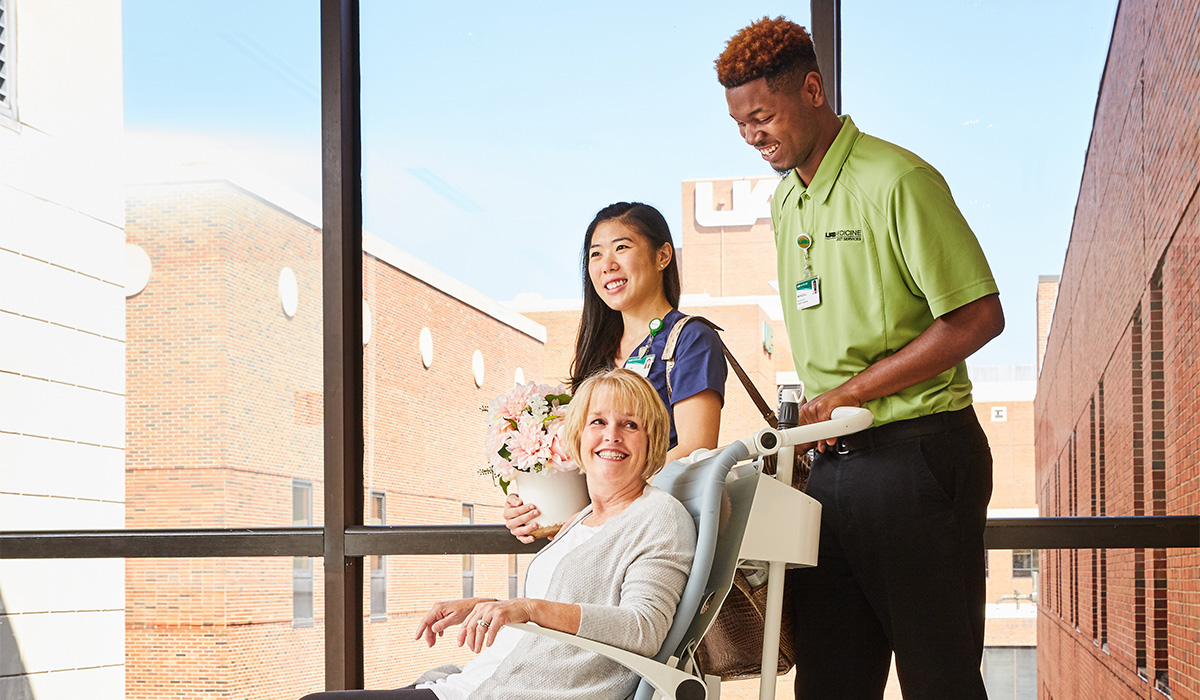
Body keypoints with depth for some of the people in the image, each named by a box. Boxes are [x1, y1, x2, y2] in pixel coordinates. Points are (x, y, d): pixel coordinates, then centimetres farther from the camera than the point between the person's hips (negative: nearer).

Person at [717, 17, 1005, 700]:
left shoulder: (897, 181, -11)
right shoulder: (785, 202, 15)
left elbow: (979, 317, -14)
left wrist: (850, 393, -13)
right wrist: (814, 416, 5)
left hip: (917, 453, -7)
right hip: (833, 463, 8)